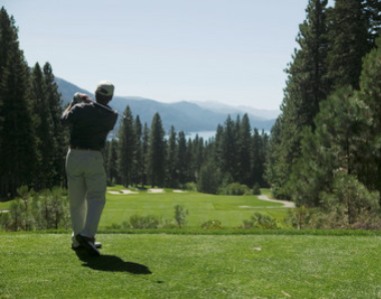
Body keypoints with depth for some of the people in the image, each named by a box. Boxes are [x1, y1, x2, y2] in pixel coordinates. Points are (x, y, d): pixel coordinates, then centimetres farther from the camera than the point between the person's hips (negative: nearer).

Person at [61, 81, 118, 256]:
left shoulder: (80, 108, -4)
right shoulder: (111, 116, -2)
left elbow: (64, 120, 15)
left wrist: (74, 101, 25)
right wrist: (88, 101, 22)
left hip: (74, 155, 2)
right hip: (94, 157, -2)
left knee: (76, 200, 11)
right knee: (96, 198, 1)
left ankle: (78, 239, 18)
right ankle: (87, 235, -19)